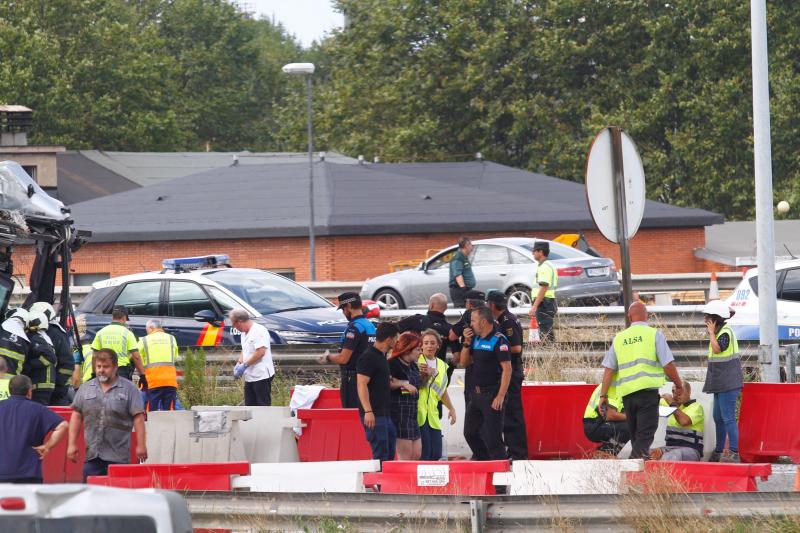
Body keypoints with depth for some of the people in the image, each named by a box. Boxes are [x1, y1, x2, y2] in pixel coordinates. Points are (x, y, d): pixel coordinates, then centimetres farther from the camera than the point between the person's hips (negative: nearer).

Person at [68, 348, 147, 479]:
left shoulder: (129, 389, 1)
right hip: (92, 456, 3)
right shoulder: (85, 389, 12)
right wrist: (72, 444, 6)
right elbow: (76, 416, 13)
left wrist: (141, 445, -9)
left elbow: (138, 418, -3)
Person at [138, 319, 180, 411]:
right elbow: (175, 358, 15)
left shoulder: (144, 341, 4)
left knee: (150, 412, -1)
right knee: (169, 411, 2)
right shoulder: (171, 339, 12)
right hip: (170, 381, 2)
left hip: (152, 382, -2)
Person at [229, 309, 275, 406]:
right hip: (250, 376, 10)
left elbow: (260, 352, -23)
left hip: (261, 376, -10)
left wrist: (245, 365, -17)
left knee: (263, 405, -7)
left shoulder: (259, 331, -15)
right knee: (250, 406, 9)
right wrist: (239, 362, 7)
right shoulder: (245, 333, 15)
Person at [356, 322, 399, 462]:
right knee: (380, 455, -11)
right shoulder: (369, 357, -12)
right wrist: (368, 411, -26)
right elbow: (362, 385, -20)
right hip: (373, 414, -10)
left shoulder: (382, 356, 17)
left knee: (389, 455, 10)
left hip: (384, 413, 10)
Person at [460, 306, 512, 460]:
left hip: (492, 395, -9)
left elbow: (507, 369, -17)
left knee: (492, 436, -7)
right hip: (476, 394, 9)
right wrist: (467, 343, 3)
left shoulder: (499, 341, -13)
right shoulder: (476, 340, 13)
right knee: (470, 432, 15)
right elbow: (464, 362, 18)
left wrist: (501, 396, -21)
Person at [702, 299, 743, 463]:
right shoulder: (720, 332, 18)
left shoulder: (726, 332, -13)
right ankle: (718, 452, 24)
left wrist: (711, 333, -18)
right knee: (718, 418, 16)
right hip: (720, 383, 11)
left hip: (728, 383, -11)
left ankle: (734, 453, -14)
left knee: (728, 418, -13)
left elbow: (718, 349, -27)